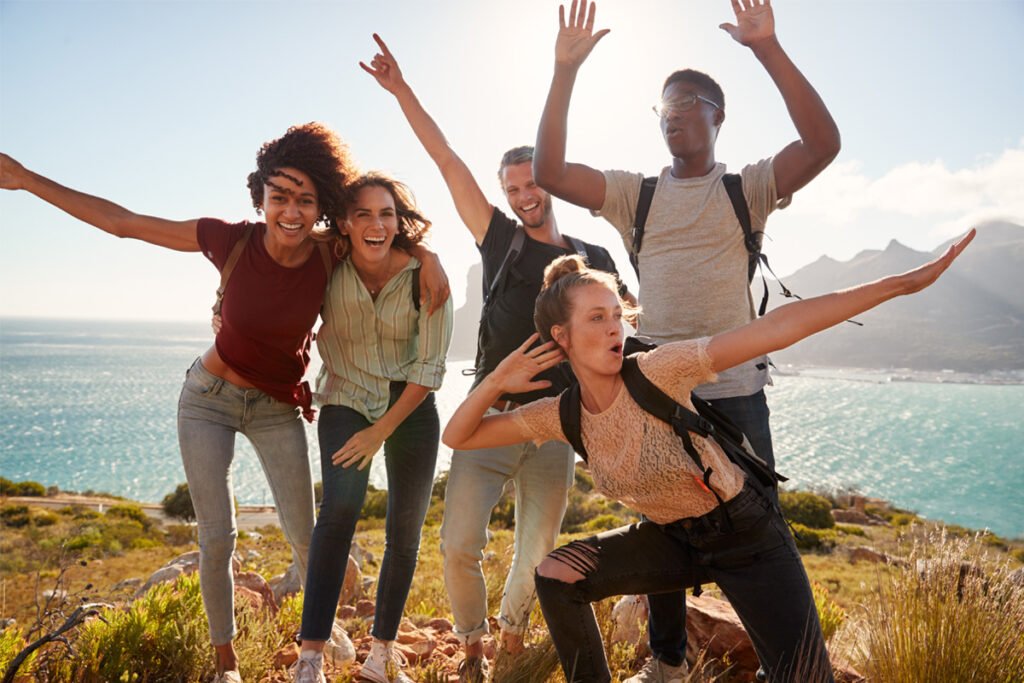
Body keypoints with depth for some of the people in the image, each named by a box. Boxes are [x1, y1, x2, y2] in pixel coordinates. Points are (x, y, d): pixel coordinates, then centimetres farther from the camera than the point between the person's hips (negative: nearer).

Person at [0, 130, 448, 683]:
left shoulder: (331, 253, -19)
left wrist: (429, 258, -20)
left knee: (303, 534, 4)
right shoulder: (232, 241, -20)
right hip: (210, 397, 0)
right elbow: (121, 222, -10)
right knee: (216, 539, 2)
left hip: (277, 407, 1)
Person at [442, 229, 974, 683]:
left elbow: (778, 328, -32)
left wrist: (900, 283, -36)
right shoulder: (561, 416, -10)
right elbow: (458, 437, -5)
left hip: (745, 535, -4)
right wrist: (496, 382, -22)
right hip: (671, 539, 4)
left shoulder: (656, 373, -26)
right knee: (556, 576, -7)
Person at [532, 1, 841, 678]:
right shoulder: (637, 194, 7)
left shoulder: (747, 188, 2)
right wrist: (565, 71, -10)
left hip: (737, 391, -2)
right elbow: (548, 171, -4)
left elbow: (823, 143, -15)